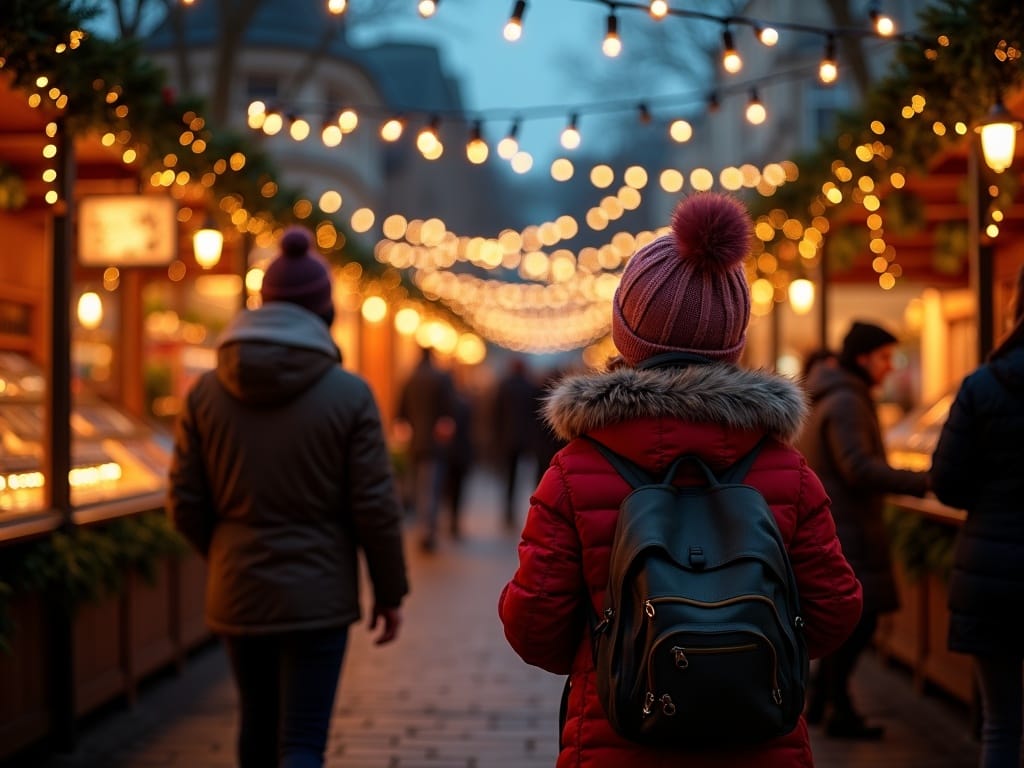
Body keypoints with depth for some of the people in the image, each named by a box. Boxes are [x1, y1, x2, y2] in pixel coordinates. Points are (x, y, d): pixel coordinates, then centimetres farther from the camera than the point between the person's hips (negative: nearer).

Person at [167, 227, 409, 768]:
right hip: (316, 597, -3)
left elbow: (185, 505, 0)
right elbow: (375, 507, -9)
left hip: (237, 595, 3)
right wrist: (390, 592, 4)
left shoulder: (206, 393, -2)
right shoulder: (349, 394, -10)